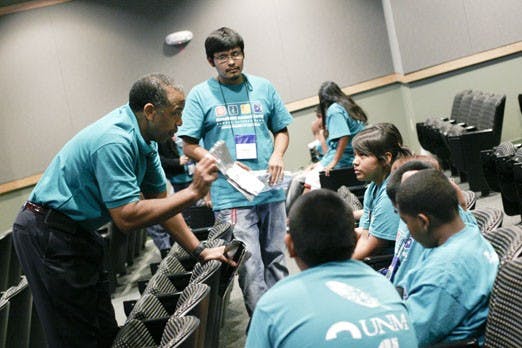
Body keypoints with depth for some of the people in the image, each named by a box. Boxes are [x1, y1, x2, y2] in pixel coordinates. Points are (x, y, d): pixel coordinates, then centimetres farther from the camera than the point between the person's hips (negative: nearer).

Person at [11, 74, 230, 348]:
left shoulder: (144, 138, 4)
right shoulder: (115, 142, -27)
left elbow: (159, 199, 10)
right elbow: (127, 217, -30)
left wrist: (199, 251, 7)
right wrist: (193, 192, -27)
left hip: (77, 233, 10)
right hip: (47, 236, -10)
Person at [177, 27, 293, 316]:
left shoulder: (263, 88, 10)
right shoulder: (200, 95, 0)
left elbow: (281, 130, 18)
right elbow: (189, 146, -1)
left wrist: (277, 155, -3)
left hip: (271, 191, 4)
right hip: (231, 196, -4)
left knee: (276, 259, 13)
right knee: (250, 265, -6)